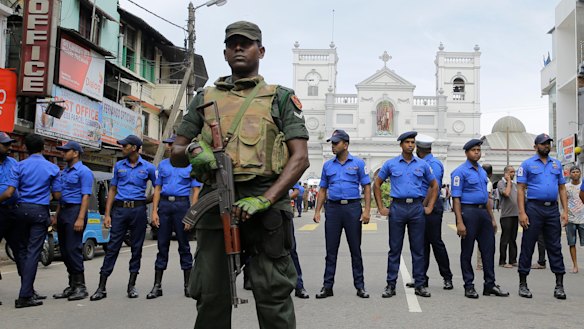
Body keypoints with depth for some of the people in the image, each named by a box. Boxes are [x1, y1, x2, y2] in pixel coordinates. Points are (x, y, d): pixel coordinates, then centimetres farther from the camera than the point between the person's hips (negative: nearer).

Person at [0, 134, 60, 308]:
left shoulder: (19, 166, 1)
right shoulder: (52, 168, 0)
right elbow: (56, 196, 3)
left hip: (22, 209, 2)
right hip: (40, 211, -2)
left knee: (23, 250, 13)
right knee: (33, 252, -4)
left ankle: (29, 291, 18)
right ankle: (24, 296, -9)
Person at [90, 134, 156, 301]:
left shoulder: (148, 167, 3)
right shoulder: (119, 166, 10)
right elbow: (112, 190, 11)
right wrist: (107, 214, 4)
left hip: (138, 210, -1)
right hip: (119, 209, 1)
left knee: (136, 247, 4)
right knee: (112, 247, -2)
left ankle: (131, 285, 14)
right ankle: (102, 287, 0)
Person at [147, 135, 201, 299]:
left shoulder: (191, 165, 5)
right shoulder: (163, 164, 14)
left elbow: (196, 191, 1)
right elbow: (158, 189, 12)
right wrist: (154, 211, 2)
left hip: (182, 204, -3)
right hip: (164, 204, 3)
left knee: (184, 245, 3)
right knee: (162, 245, 4)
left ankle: (188, 285, 11)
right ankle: (157, 286, 8)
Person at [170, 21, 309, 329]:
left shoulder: (280, 98, 10)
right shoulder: (205, 98, 19)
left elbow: (300, 158, 0)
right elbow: (175, 156, 18)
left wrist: (264, 200, -15)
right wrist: (192, 151, -8)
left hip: (264, 208, -2)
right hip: (215, 207, 3)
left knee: (273, 297, 1)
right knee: (211, 297, 7)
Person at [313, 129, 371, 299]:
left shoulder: (358, 163, 3)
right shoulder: (328, 165, 11)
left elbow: (367, 187, 1)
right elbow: (323, 190, 14)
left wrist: (367, 210, -9)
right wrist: (317, 211, 4)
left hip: (353, 208, -2)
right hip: (333, 208, 3)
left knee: (355, 249, 4)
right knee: (331, 249, 5)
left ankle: (359, 285, 14)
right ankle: (327, 286, 11)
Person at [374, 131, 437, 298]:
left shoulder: (422, 165, 8)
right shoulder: (390, 164, 5)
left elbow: (434, 185, 17)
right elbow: (377, 185, 9)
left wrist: (430, 206, 8)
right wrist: (381, 207, 3)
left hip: (417, 208, 1)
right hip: (397, 208, -1)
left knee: (418, 249, 5)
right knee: (394, 248, 3)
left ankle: (420, 285, 14)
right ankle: (391, 285, 10)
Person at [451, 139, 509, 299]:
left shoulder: (482, 171, 17)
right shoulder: (460, 172, -7)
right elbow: (456, 198, -13)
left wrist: (492, 218, 17)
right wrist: (459, 222, -20)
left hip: (483, 212, 7)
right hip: (468, 212, -7)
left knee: (488, 249, 7)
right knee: (467, 251, 2)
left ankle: (490, 285, 15)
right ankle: (469, 286, 10)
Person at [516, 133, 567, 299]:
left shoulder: (556, 164, 15)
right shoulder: (527, 164, 2)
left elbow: (562, 188, 15)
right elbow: (520, 189, -3)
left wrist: (565, 211, 4)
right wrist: (522, 213, -12)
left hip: (553, 209, 4)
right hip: (534, 207, -3)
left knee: (555, 247, 5)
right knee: (527, 247, 1)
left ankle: (559, 285, 10)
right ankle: (523, 284, 9)